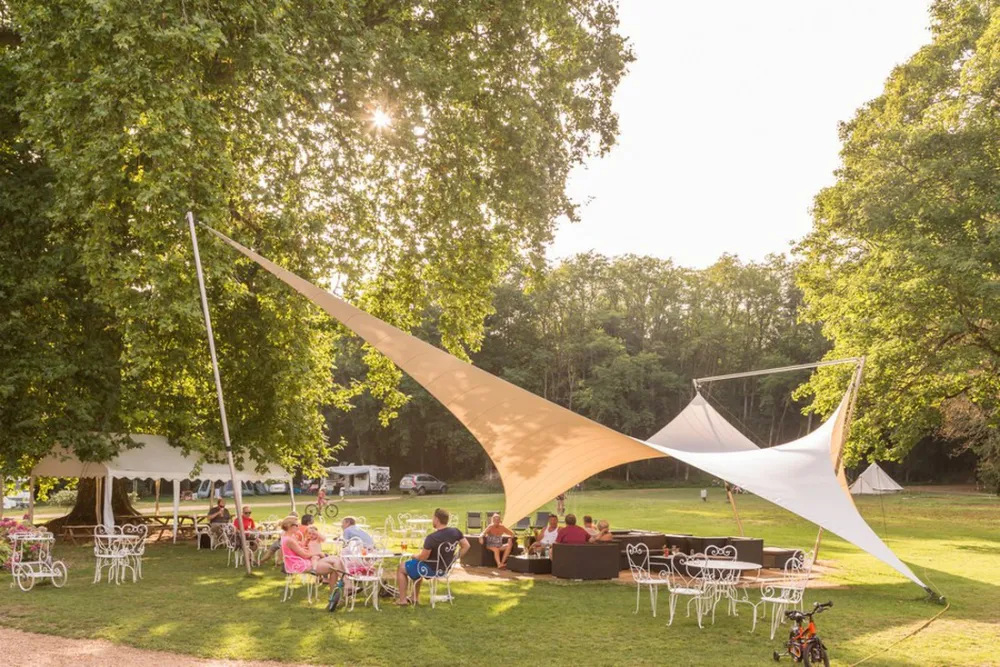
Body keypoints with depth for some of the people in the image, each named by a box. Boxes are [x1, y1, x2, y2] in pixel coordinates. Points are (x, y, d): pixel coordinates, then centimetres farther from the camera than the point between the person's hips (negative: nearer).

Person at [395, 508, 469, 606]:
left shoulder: (431, 538, -29)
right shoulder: (455, 532, -10)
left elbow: (423, 557, -23)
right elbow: (466, 546, -1)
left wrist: (415, 557, -1)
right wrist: (454, 557, 6)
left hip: (431, 570, -7)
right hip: (445, 568, 7)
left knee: (401, 568, 15)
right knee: (417, 565, 35)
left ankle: (402, 600, 16)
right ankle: (415, 598, 37)